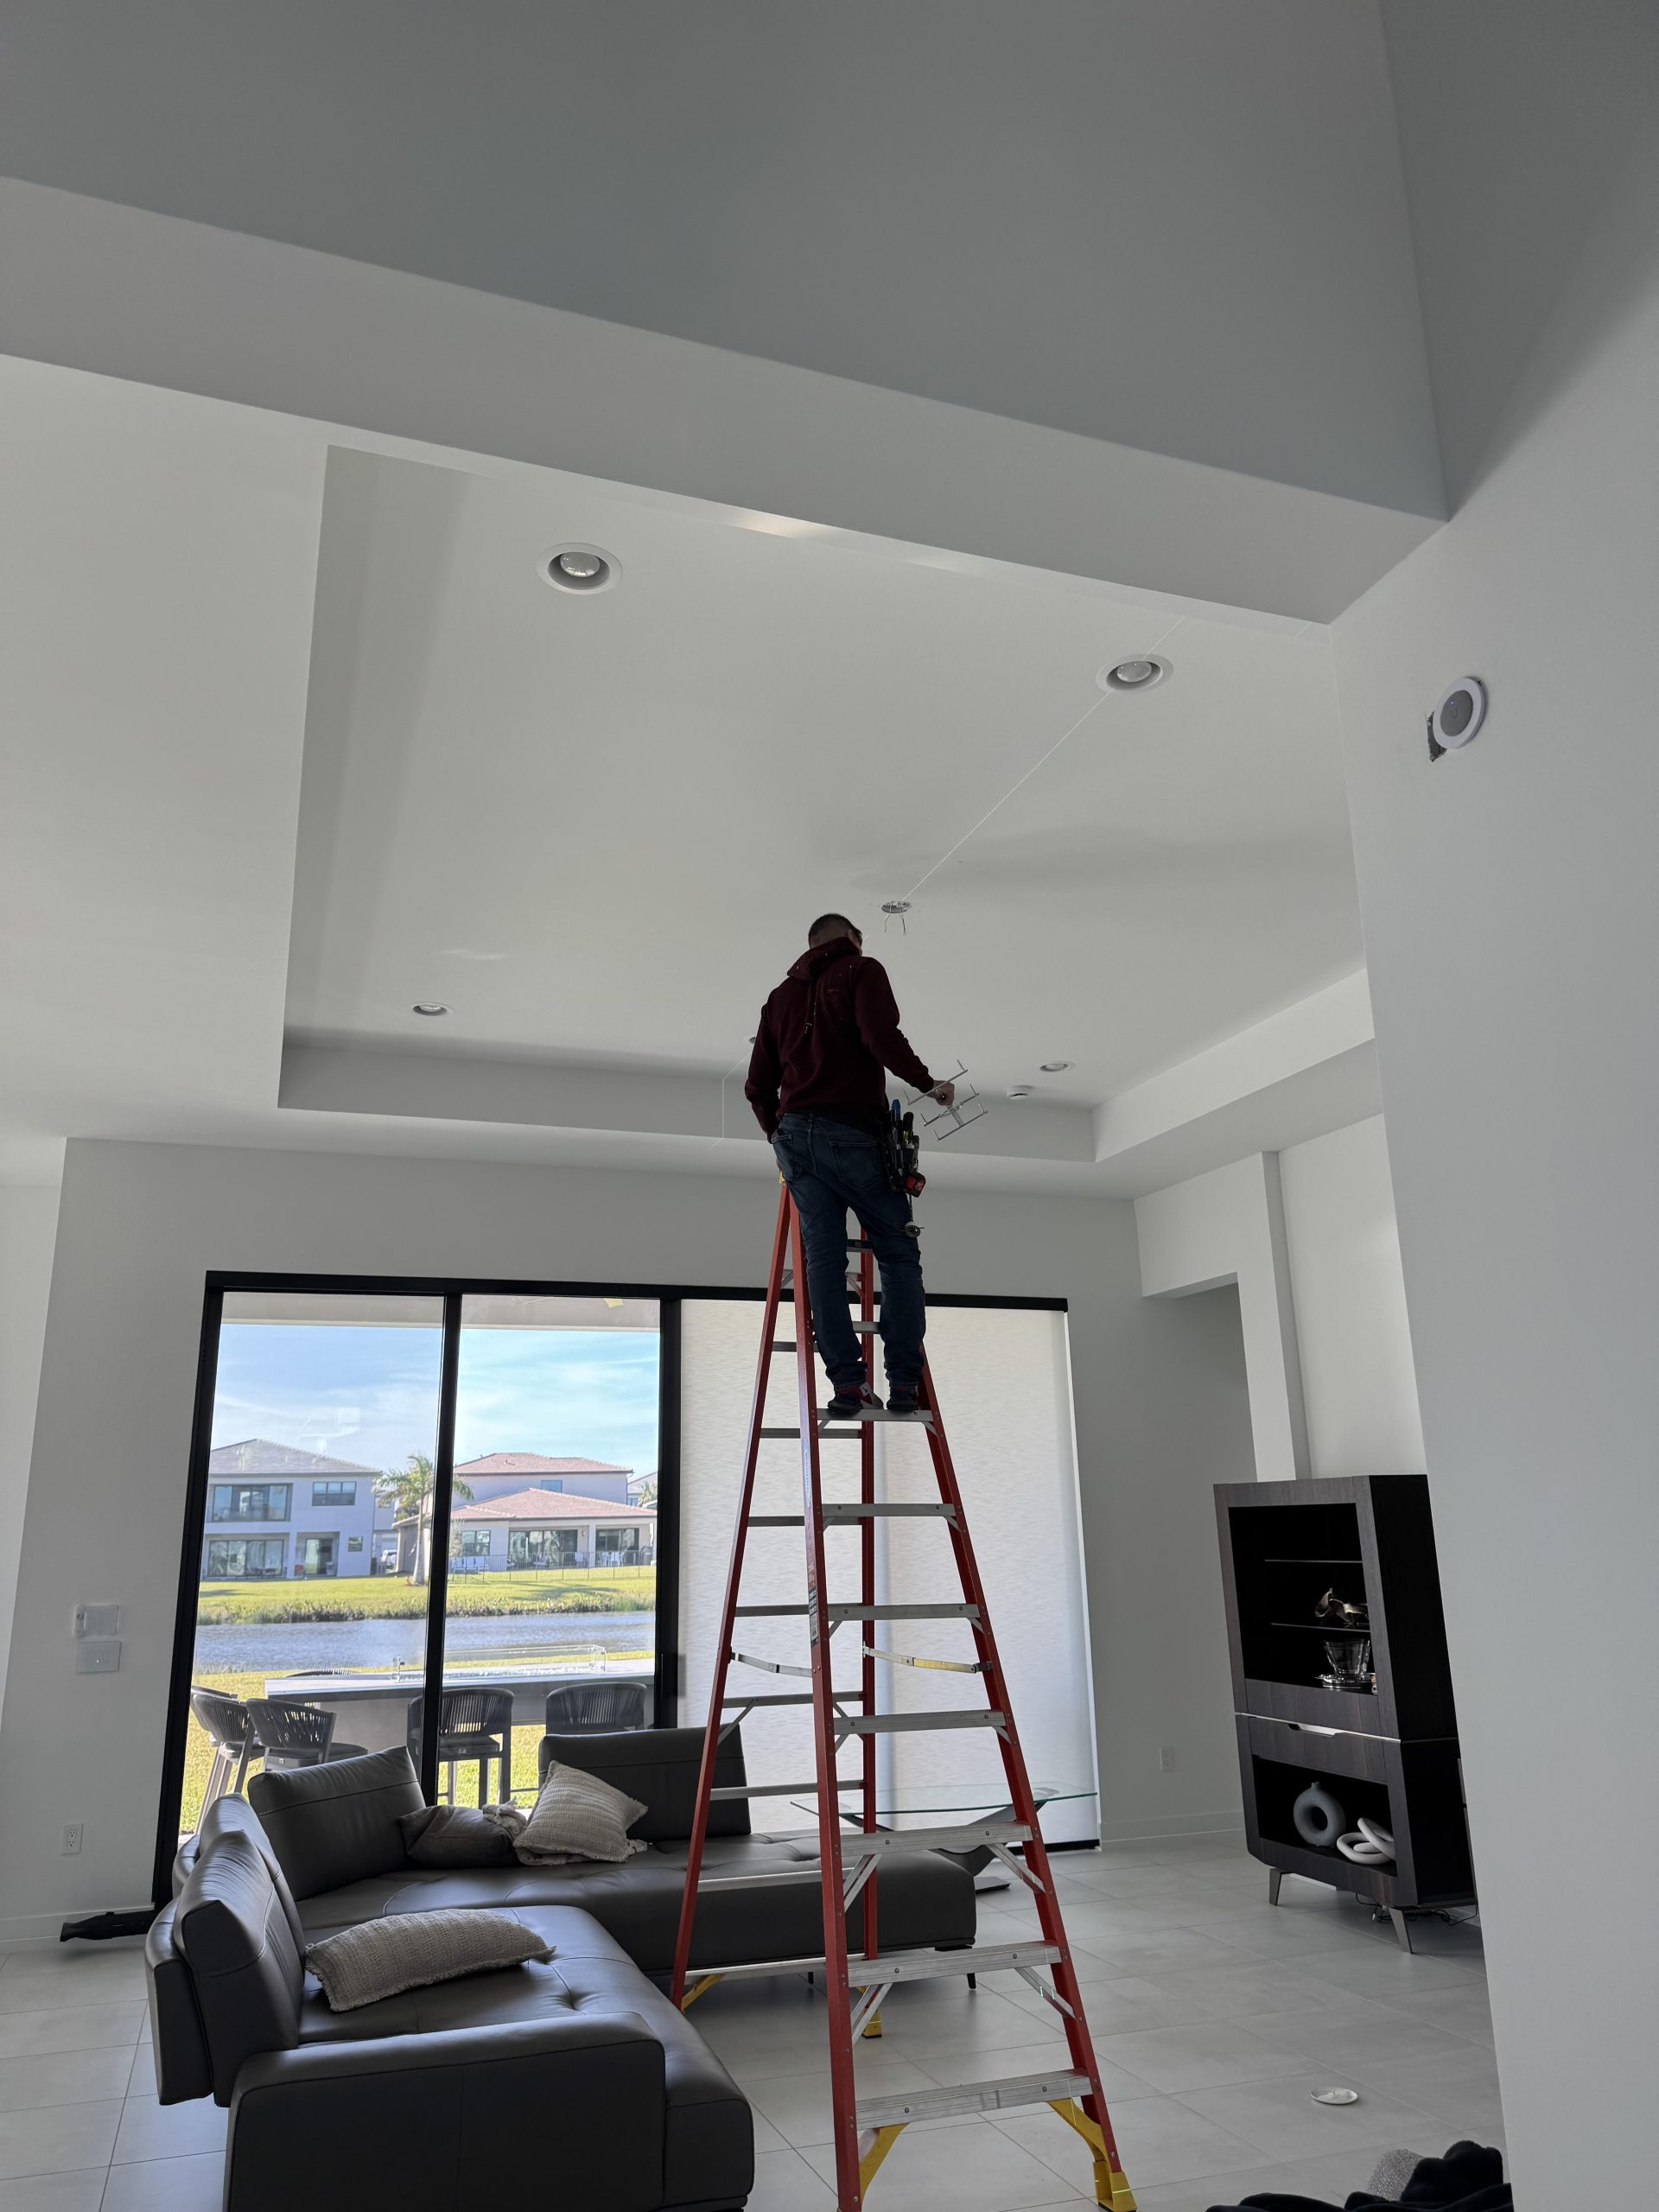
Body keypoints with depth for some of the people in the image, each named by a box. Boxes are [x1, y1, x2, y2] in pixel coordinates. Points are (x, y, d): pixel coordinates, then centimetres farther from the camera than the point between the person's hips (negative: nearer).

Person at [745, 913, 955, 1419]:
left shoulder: (781, 995, 23)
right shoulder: (861, 971, 5)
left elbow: (758, 1086, 19)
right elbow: (881, 1037, -14)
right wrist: (929, 1083, -2)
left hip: (793, 1134, 5)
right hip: (850, 1133, -5)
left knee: (824, 1259, 1)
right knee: (899, 1255, 1)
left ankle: (848, 1384, -6)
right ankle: (904, 1384, -5)